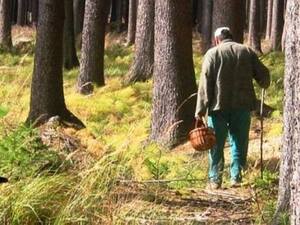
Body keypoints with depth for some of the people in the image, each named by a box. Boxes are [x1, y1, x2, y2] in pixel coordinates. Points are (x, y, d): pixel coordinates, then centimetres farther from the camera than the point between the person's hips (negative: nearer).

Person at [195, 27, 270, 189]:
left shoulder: (212, 53, 0)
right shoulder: (247, 52, 7)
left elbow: (205, 83, -6)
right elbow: (263, 75, 9)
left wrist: (200, 110, -7)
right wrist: (263, 85, 33)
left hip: (219, 106, -2)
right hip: (242, 105, 2)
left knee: (217, 144, 6)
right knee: (239, 143, 11)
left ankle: (215, 179, 7)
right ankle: (236, 177, 10)